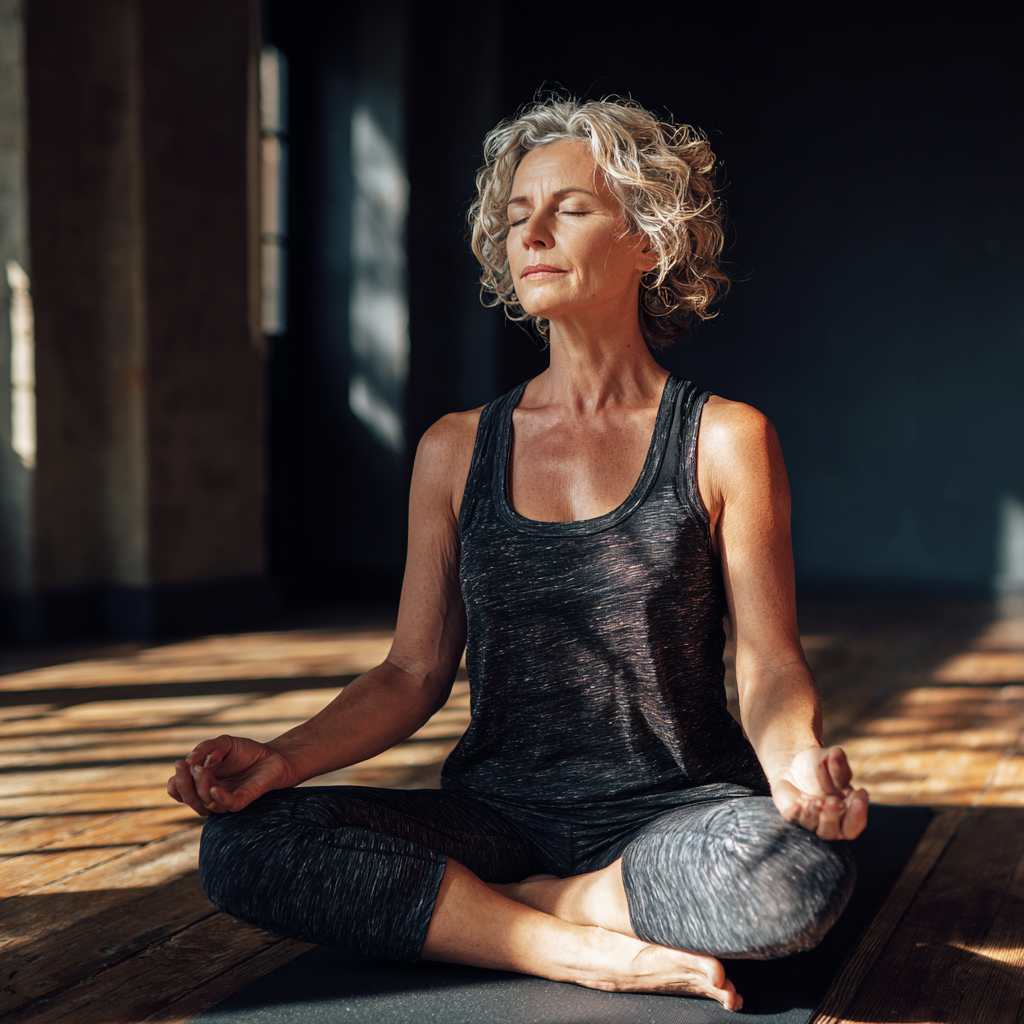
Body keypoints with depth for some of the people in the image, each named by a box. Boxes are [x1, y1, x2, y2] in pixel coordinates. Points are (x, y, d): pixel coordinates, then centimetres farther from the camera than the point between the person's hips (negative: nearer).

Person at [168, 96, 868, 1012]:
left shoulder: (725, 440, 0)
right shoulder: (456, 451, 8)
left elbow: (771, 667, -1)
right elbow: (416, 670, 8)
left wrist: (799, 762, -24)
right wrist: (283, 759, -9)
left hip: (678, 811, -1)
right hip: (503, 811, 2)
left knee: (802, 871, -36)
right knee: (243, 845, -21)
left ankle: (477, 908, -12)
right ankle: (587, 951, -15)